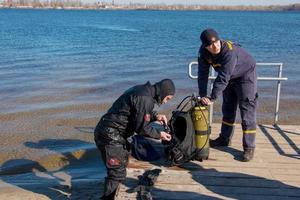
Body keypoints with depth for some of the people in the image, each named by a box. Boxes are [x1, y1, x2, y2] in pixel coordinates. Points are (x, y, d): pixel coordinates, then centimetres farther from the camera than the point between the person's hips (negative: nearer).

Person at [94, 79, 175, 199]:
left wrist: (155, 116, 9)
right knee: (117, 173, -8)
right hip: (110, 136, -11)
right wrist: (159, 134, -4)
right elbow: (142, 127, -18)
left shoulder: (142, 90, 11)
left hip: (108, 132, 11)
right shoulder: (145, 99, -19)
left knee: (122, 165, 19)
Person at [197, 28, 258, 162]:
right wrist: (202, 96, -24)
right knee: (227, 109, 16)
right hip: (230, 77, 7)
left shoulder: (230, 51, -37)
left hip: (246, 75, -7)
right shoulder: (203, 52, -17)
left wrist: (212, 98, -37)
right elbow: (202, 74, -16)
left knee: (247, 113, -9)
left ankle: (249, 148, -3)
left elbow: (223, 78, -39)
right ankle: (225, 139, 31)